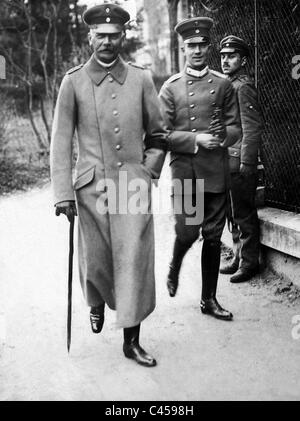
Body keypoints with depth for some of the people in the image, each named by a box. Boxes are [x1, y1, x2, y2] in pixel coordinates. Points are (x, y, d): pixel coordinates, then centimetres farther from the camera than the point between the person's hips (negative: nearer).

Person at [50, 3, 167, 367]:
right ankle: (97, 303, 45)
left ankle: (131, 340, 10)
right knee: (95, 260, 11)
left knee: (134, 261, -2)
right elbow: (60, 141, -2)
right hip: (91, 186, 0)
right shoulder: (73, 81, 0)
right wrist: (62, 194, -6)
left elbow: (157, 135, 14)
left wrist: (149, 172, 5)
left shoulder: (140, 79, 3)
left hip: (134, 185, 1)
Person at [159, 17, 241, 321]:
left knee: (213, 236, 6)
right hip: (184, 171, -2)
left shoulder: (223, 84, 9)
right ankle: (174, 268, 27)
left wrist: (221, 138, -13)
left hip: (215, 172, 2)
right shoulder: (170, 88, 4)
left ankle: (209, 299, 19)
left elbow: (235, 128, 9)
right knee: (187, 231, -8)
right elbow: (163, 134, -1)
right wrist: (196, 139, -15)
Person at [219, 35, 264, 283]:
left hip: (240, 163, -9)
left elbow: (253, 128, -17)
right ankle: (239, 258, 24)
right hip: (228, 163, 9)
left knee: (244, 215, -2)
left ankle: (250, 262, 8)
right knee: (235, 214, 14)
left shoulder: (244, 87, -11)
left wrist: (246, 164, -19)